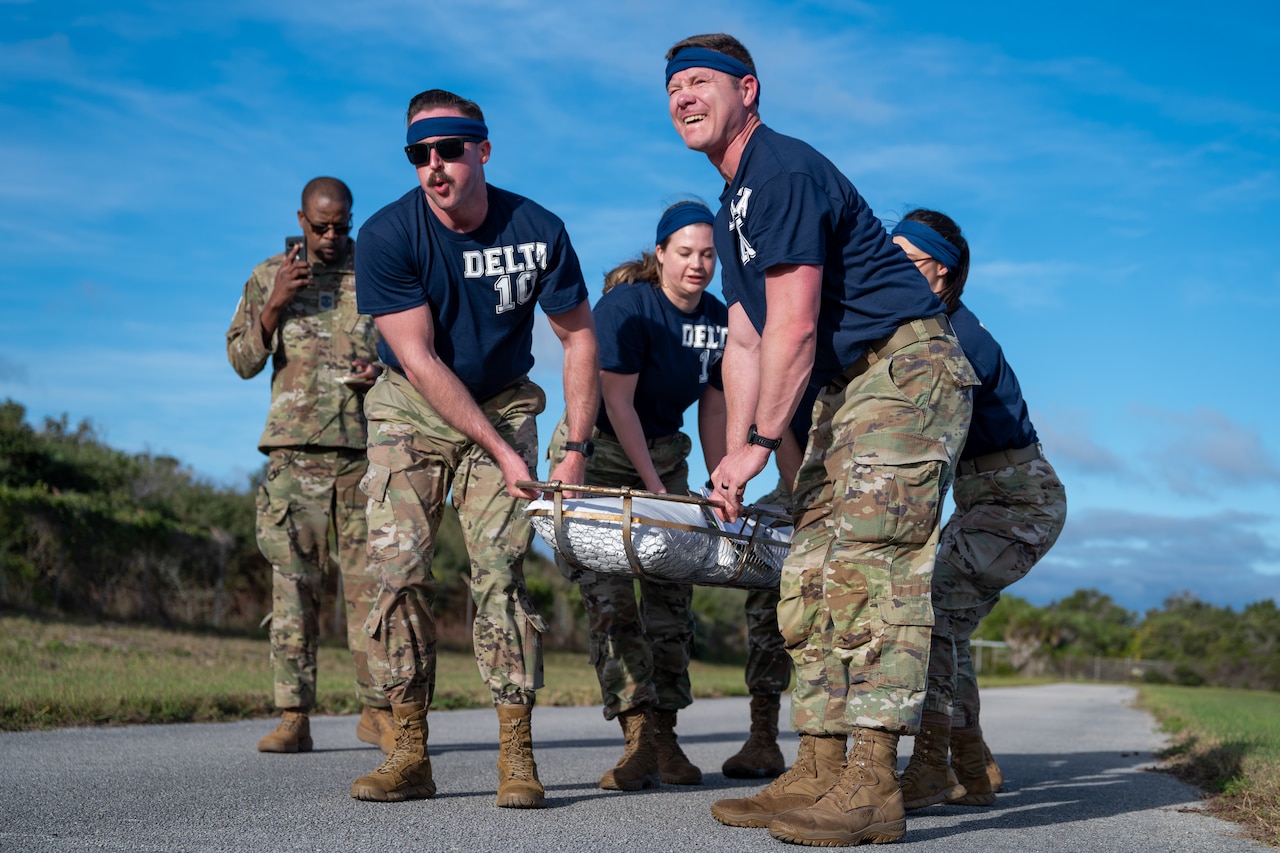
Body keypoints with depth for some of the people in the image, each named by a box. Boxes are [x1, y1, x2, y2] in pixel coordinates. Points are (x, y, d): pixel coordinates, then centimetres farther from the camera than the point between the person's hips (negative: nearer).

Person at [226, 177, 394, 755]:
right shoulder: (269, 275, 12)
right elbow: (242, 360, 8)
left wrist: (384, 372, -7)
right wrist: (274, 306, -7)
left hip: (367, 445, 0)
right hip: (295, 447, 0)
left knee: (370, 578, 1)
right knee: (294, 581, -3)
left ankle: (377, 712, 9)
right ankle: (293, 717, 0)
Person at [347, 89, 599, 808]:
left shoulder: (538, 232, -14)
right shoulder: (388, 236, -18)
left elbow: (579, 337, -4)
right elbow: (421, 362, -19)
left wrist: (577, 450, -11)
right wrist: (501, 452, -23)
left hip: (503, 405, 0)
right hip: (411, 411, 0)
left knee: (501, 569, -12)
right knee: (399, 572, -10)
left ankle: (517, 755, -8)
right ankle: (410, 755, -3)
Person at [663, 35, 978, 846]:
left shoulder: (784, 172, -12)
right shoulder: (732, 212, 21)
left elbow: (794, 328, -18)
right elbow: (746, 344, 19)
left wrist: (759, 444, -15)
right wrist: (732, 463, 13)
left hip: (907, 364, -10)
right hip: (847, 388, 11)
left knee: (870, 563, -18)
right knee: (810, 574, 5)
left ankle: (873, 785, -20)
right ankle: (820, 771, 7)